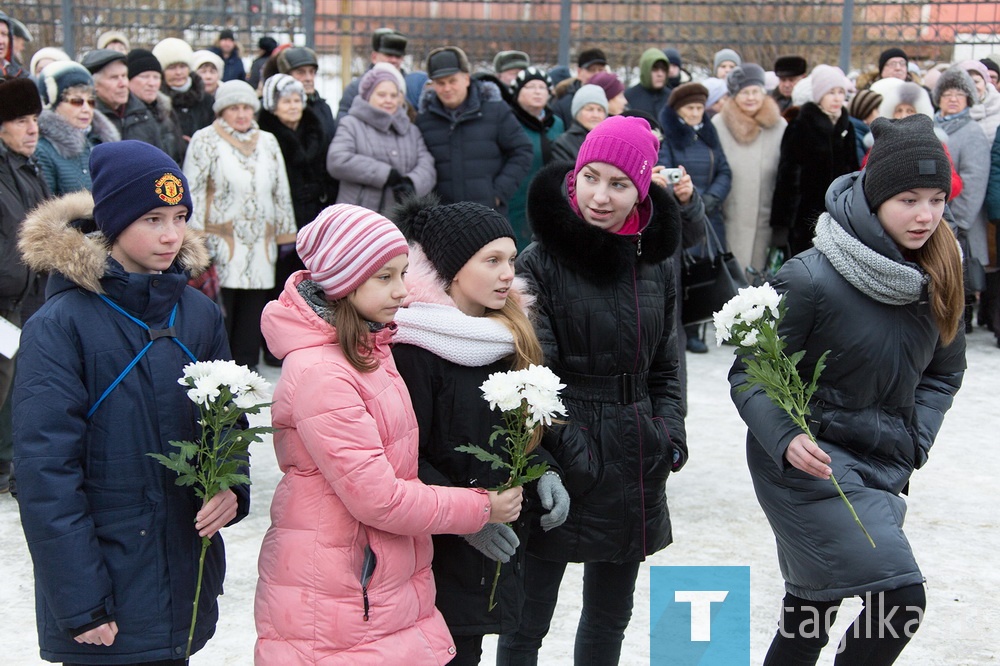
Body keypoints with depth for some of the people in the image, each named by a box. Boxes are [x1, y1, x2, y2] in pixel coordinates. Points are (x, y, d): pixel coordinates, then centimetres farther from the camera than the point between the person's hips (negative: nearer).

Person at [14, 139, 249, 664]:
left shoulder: (199, 314, 4)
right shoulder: (60, 327, -13)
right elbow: (45, 472, -15)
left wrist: (230, 487, -9)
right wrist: (80, 604, -17)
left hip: (185, 582, 5)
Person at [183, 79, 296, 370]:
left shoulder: (268, 142, 15)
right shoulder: (205, 141, 1)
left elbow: (281, 192, 18)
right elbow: (193, 191, -4)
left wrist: (285, 235, 14)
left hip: (260, 245, 5)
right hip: (221, 244, -4)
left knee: (252, 315, 7)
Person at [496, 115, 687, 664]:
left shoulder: (655, 263, 7)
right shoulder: (541, 263, -10)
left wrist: (670, 431, 1)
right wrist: (569, 450, -18)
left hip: (635, 465, 5)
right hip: (563, 465, -5)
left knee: (610, 616, 18)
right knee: (528, 621, 3)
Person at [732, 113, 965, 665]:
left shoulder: (937, 274, 2)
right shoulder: (811, 278, -18)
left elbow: (943, 372, 17)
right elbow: (749, 375, -12)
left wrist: (913, 443, 2)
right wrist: (785, 440, -29)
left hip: (882, 469, 7)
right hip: (810, 460, -6)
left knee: (810, 617, 15)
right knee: (898, 596, -19)